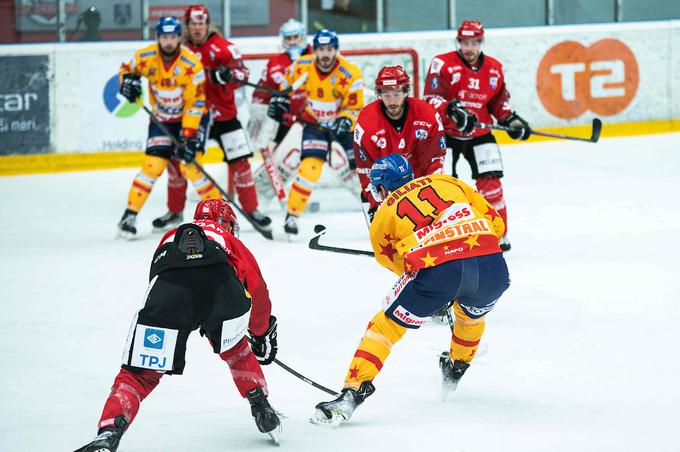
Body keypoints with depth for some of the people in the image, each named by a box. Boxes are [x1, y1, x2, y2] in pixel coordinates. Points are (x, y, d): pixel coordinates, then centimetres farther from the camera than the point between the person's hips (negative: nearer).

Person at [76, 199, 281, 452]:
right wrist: (262, 333, 59)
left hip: (169, 289, 0)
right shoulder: (229, 240, 40)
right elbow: (258, 291, 41)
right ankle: (261, 407, 36)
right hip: (221, 286, 0)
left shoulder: (171, 237, 44)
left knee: (141, 375, 4)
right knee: (233, 347, 36)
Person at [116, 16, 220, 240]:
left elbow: (195, 104, -23)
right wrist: (127, 80, -16)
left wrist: (188, 137, -27)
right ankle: (130, 215, 2)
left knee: (190, 166, -16)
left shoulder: (192, 64, -25)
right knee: (153, 166, -9)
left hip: (192, 118, -3)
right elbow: (127, 69, 8)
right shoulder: (146, 57, -14)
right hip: (161, 119, 3)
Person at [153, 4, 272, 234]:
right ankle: (175, 212, 19)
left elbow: (241, 73, -18)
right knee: (178, 161, 2)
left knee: (240, 161, -5)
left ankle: (252, 210, 7)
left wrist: (228, 74, -37)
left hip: (223, 114, -3)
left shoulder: (222, 47, -11)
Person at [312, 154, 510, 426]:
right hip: (490, 263, 3)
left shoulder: (382, 216, 22)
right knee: (472, 313, 37)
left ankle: (352, 394, 3)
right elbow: (495, 222, 25)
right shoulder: (446, 182, 27)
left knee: (385, 326, 14)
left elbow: (394, 263, 31)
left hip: (436, 270, -3)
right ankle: (455, 372, 52)